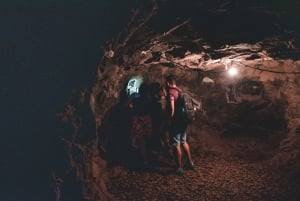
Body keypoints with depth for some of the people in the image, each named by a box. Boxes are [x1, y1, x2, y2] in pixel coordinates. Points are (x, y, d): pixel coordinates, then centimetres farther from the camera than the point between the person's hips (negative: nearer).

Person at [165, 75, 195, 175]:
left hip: (176, 122, -8)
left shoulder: (171, 93, -15)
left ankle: (179, 168, 4)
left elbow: (172, 109, -23)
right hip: (183, 121, 8)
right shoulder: (180, 91, 10)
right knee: (184, 142, 21)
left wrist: (169, 121, -14)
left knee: (176, 145, -1)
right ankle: (190, 163, 28)